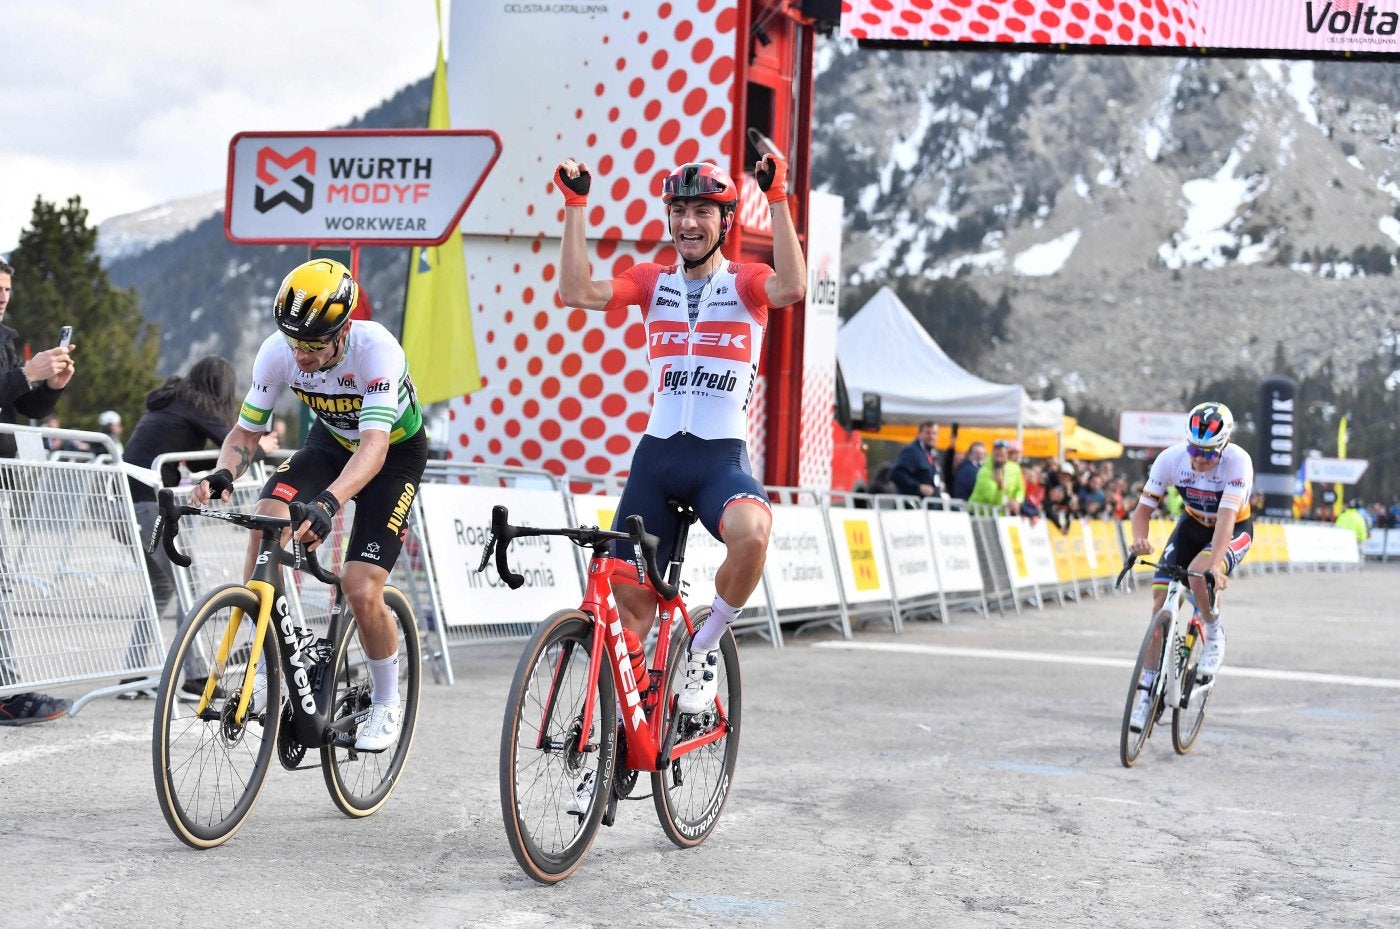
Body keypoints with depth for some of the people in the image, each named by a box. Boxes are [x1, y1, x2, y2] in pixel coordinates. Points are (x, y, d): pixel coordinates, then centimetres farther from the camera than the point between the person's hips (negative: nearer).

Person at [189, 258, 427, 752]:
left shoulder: (376, 350, -36)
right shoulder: (278, 351, -24)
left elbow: (374, 446, -45)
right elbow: (246, 432, -14)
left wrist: (327, 503, -62)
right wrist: (222, 475, -37)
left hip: (395, 453, -4)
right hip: (331, 440, 4)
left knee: (361, 592, -17)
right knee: (267, 519, -26)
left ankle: (386, 702, 11)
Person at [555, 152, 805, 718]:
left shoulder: (745, 282, 2)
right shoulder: (653, 282, 10)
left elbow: (792, 288, -22)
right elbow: (576, 293, -5)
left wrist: (777, 199, -25)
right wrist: (575, 205, -8)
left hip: (721, 457, -3)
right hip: (657, 454, 3)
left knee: (751, 532, -35)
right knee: (630, 595, 3)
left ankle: (705, 648, -10)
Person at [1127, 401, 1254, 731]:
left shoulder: (1238, 462, -33)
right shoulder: (1171, 458, -24)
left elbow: (1226, 517, -41)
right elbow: (1143, 509, -18)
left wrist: (1215, 563, -55)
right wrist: (1139, 540, -39)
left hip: (1234, 530, -3)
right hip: (1192, 525, 3)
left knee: (1199, 577, -34)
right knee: (1161, 603, -9)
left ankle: (1215, 637, -3)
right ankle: (1149, 690, 1)